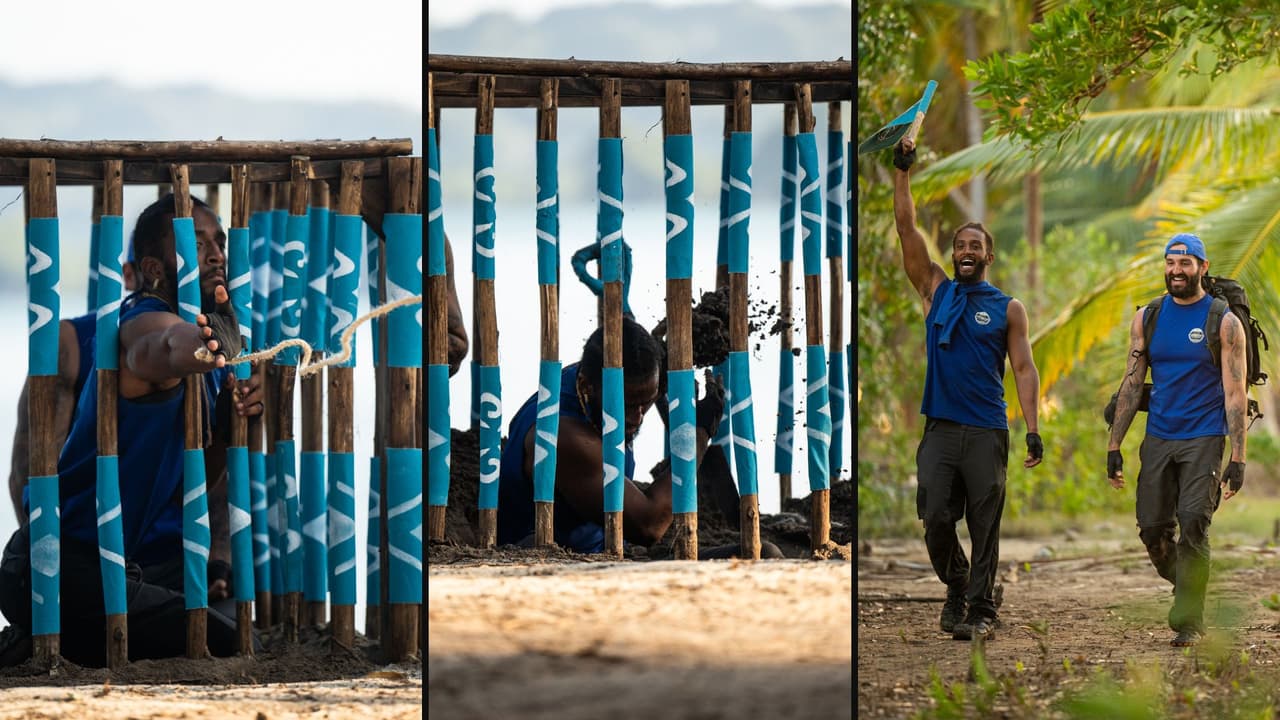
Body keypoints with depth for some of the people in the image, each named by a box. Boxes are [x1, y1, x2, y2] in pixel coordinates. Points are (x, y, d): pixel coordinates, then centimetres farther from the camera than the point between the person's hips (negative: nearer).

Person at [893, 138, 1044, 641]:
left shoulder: (1008, 309, 7)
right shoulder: (936, 291, 11)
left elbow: (1023, 368, 3)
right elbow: (907, 230, 6)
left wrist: (1033, 428, -6)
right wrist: (902, 171, -2)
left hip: (987, 430, -2)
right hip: (940, 427, 2)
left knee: (985, 523, -3)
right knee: (936, 518, -3)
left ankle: (981, 609, 1)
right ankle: (957, 586, 20)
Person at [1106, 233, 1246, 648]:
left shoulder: (1224, 323, -3)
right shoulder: (1147, 318, 8)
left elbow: (1235, 393, -5)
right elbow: (1132, 384, 11)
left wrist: (1237, 459, -12)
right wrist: (1114, 447, 6)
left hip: (1204, 439, -4)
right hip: (1158, 438, 4)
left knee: (1193, 524, -14)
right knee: (1152, 529, 1)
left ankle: (1189, 621, -9)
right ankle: (1187, 590, 27)